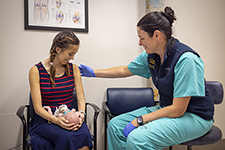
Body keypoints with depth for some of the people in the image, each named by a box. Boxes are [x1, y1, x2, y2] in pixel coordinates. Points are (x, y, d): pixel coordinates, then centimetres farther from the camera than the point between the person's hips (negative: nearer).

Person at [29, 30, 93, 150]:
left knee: (84, 134, -30)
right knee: (67, 137, -33)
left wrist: (81, 114, -17)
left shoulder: (73, 69, 7)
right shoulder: (36, 71, -4)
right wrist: (55, 120, -26)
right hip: (46, 119, -2)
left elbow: (80, 98, 5)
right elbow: (38, 107, -8)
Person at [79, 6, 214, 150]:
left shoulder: (186, 59, -25)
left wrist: (139, 120, -20)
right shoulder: (151, 56, -2)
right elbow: (124, 70, 16)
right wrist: (94, 72, 21)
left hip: (194, 116, -7)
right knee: (115, 125, -2)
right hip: (167, 109, 7)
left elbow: (178, 109, -24)